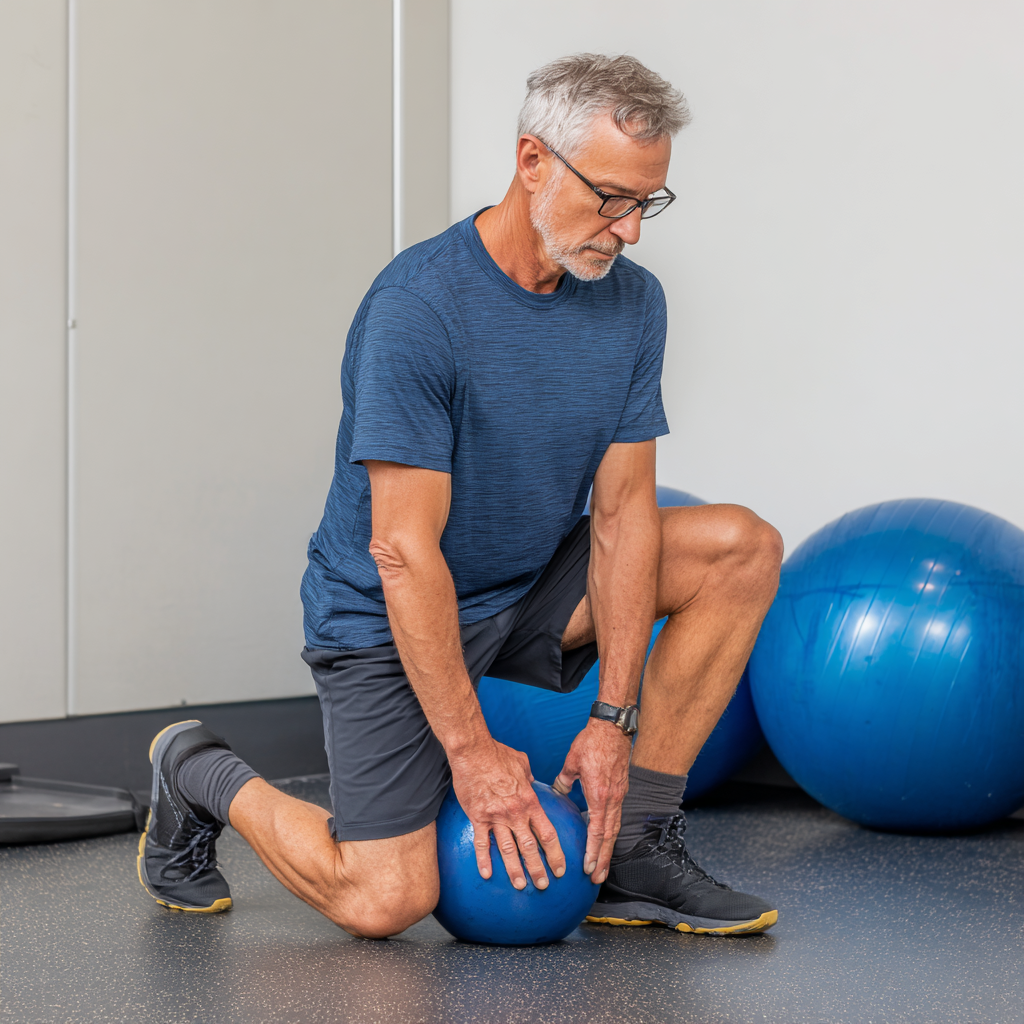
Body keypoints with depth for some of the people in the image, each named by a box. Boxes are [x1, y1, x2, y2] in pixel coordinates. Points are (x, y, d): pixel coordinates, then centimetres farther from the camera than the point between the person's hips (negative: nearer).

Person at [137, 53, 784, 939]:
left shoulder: (632, 303, -5)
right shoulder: (417, 308, -25)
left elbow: (622, 513, -6)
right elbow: (404, 552, -25)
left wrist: (611, 720, -12)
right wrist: (471, 749, -24)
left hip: (531, 588, 7)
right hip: (390, 618, -6)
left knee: (743, 547, -8)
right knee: (383, 901, -17)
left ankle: (633, 851, -3)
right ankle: (202, 776, 14)